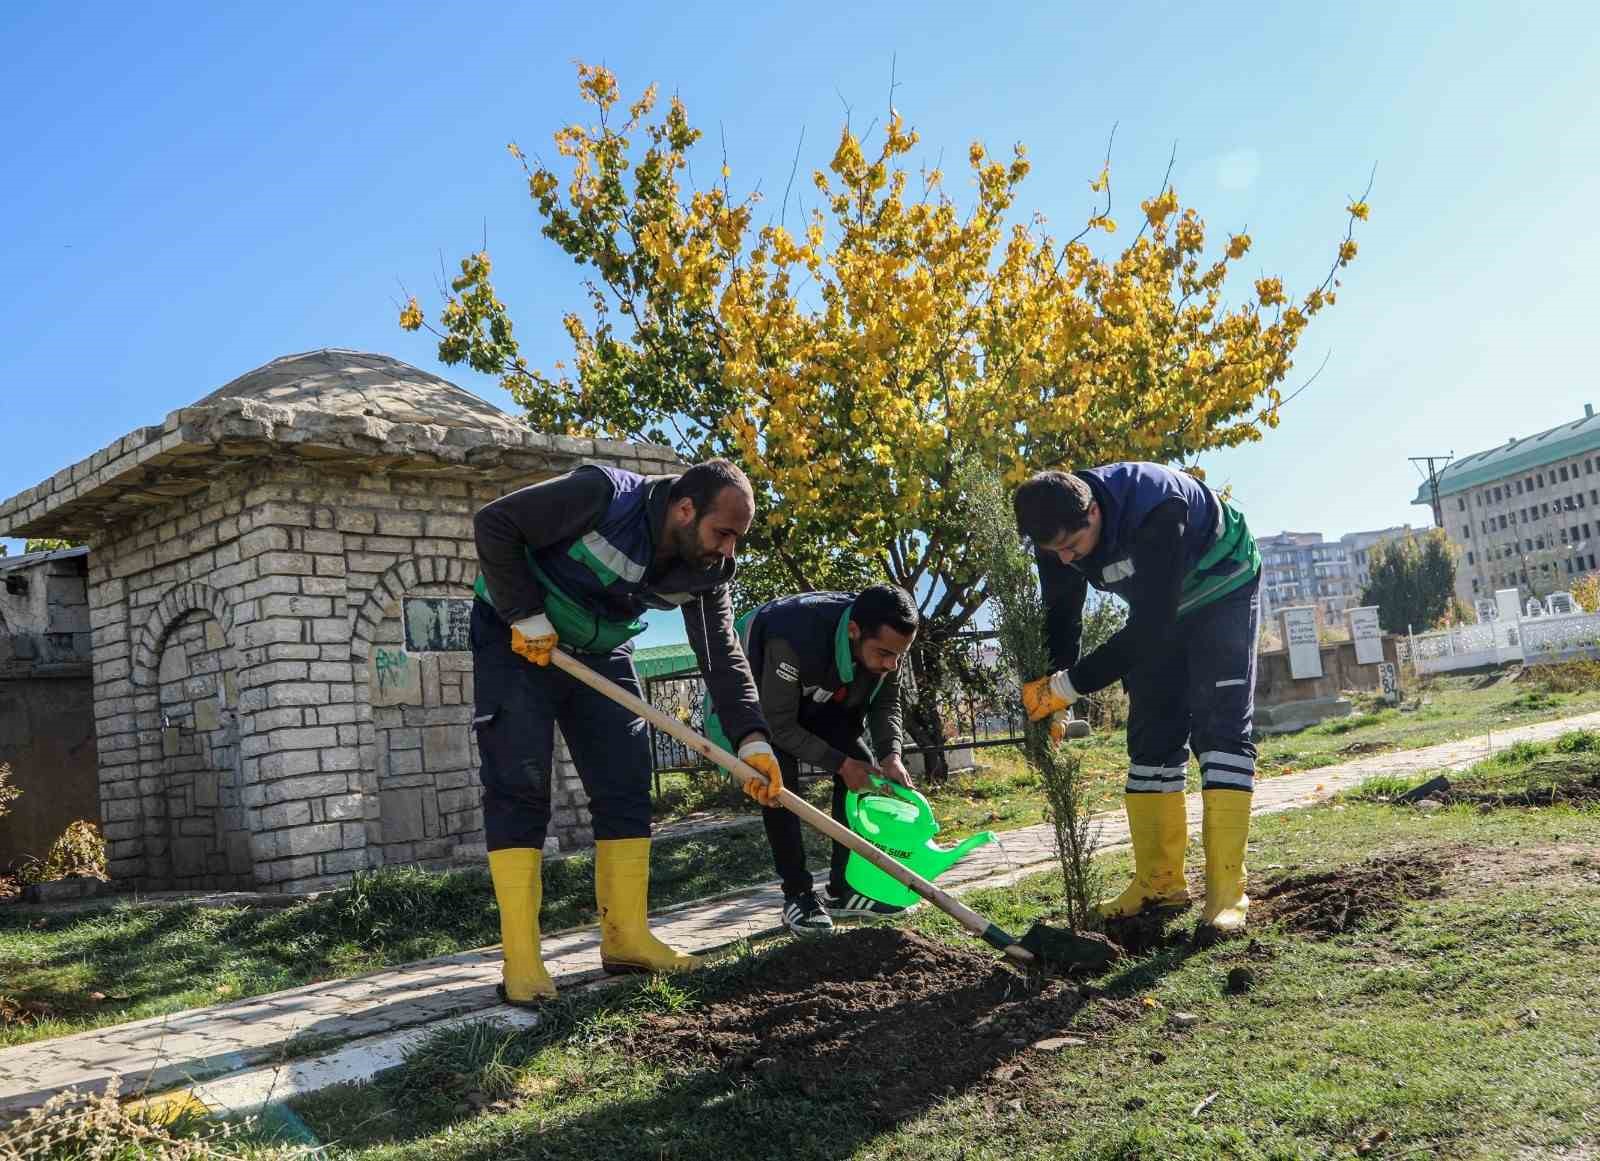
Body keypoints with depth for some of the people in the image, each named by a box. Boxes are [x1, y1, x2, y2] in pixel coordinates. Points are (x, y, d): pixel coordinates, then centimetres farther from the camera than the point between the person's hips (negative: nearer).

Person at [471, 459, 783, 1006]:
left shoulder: (706, 570, -11)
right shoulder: (603, 496, -30)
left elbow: (722, 655, -12)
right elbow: (493, 524, -26)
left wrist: (752, 738, -25)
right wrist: (526, 614, -27)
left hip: (600, 653, 6)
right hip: (518, 638, -6)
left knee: (626, 785, 1)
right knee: (518, 786, -11)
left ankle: (626, 939, 8)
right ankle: (521, 960, -9)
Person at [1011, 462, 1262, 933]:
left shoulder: (1156, 511, -42)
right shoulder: (1060, 528, -21)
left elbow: (1151, 625, -41)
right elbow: (1061, 617, -10)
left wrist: (1070, 684, -39)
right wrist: (1047, 698, -22)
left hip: (1222, 592, -6)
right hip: (1157, 608, 6)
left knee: (1219, 726, -16)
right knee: (1151, 734, 1)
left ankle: (1226, 889, -16)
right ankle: (1160, 881, 7)